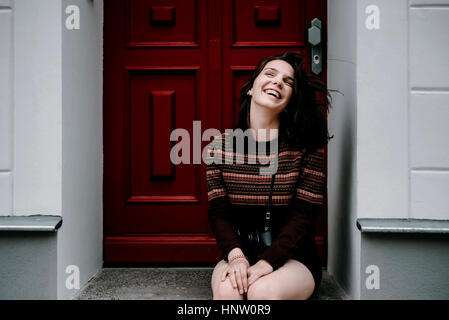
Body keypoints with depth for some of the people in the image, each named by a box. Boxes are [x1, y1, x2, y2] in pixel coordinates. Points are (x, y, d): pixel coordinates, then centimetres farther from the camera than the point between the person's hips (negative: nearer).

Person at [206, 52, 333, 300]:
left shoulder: (306, 146, -5)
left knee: (263, 290, -31)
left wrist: (268, 262, -22)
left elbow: (303, 215, -9)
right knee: (226, 289, -31)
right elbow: (219, 211, -2)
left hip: (293, 260, 0)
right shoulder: (221, 145, 1)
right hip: (240, 254, 1)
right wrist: (235, 255, -21)